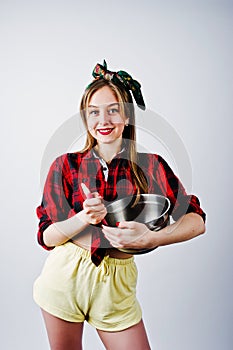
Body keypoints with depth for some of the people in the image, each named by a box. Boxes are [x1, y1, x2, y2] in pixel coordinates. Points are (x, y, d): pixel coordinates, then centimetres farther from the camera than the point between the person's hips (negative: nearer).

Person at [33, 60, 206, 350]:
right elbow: (47, 237, -3)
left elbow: (196, 220, -10)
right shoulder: (66, 165, -2)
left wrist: (151, 238, -28)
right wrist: (85, 217, -22)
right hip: (64, 277, 1)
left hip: (115, 285, 0)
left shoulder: (149, 165, -3)